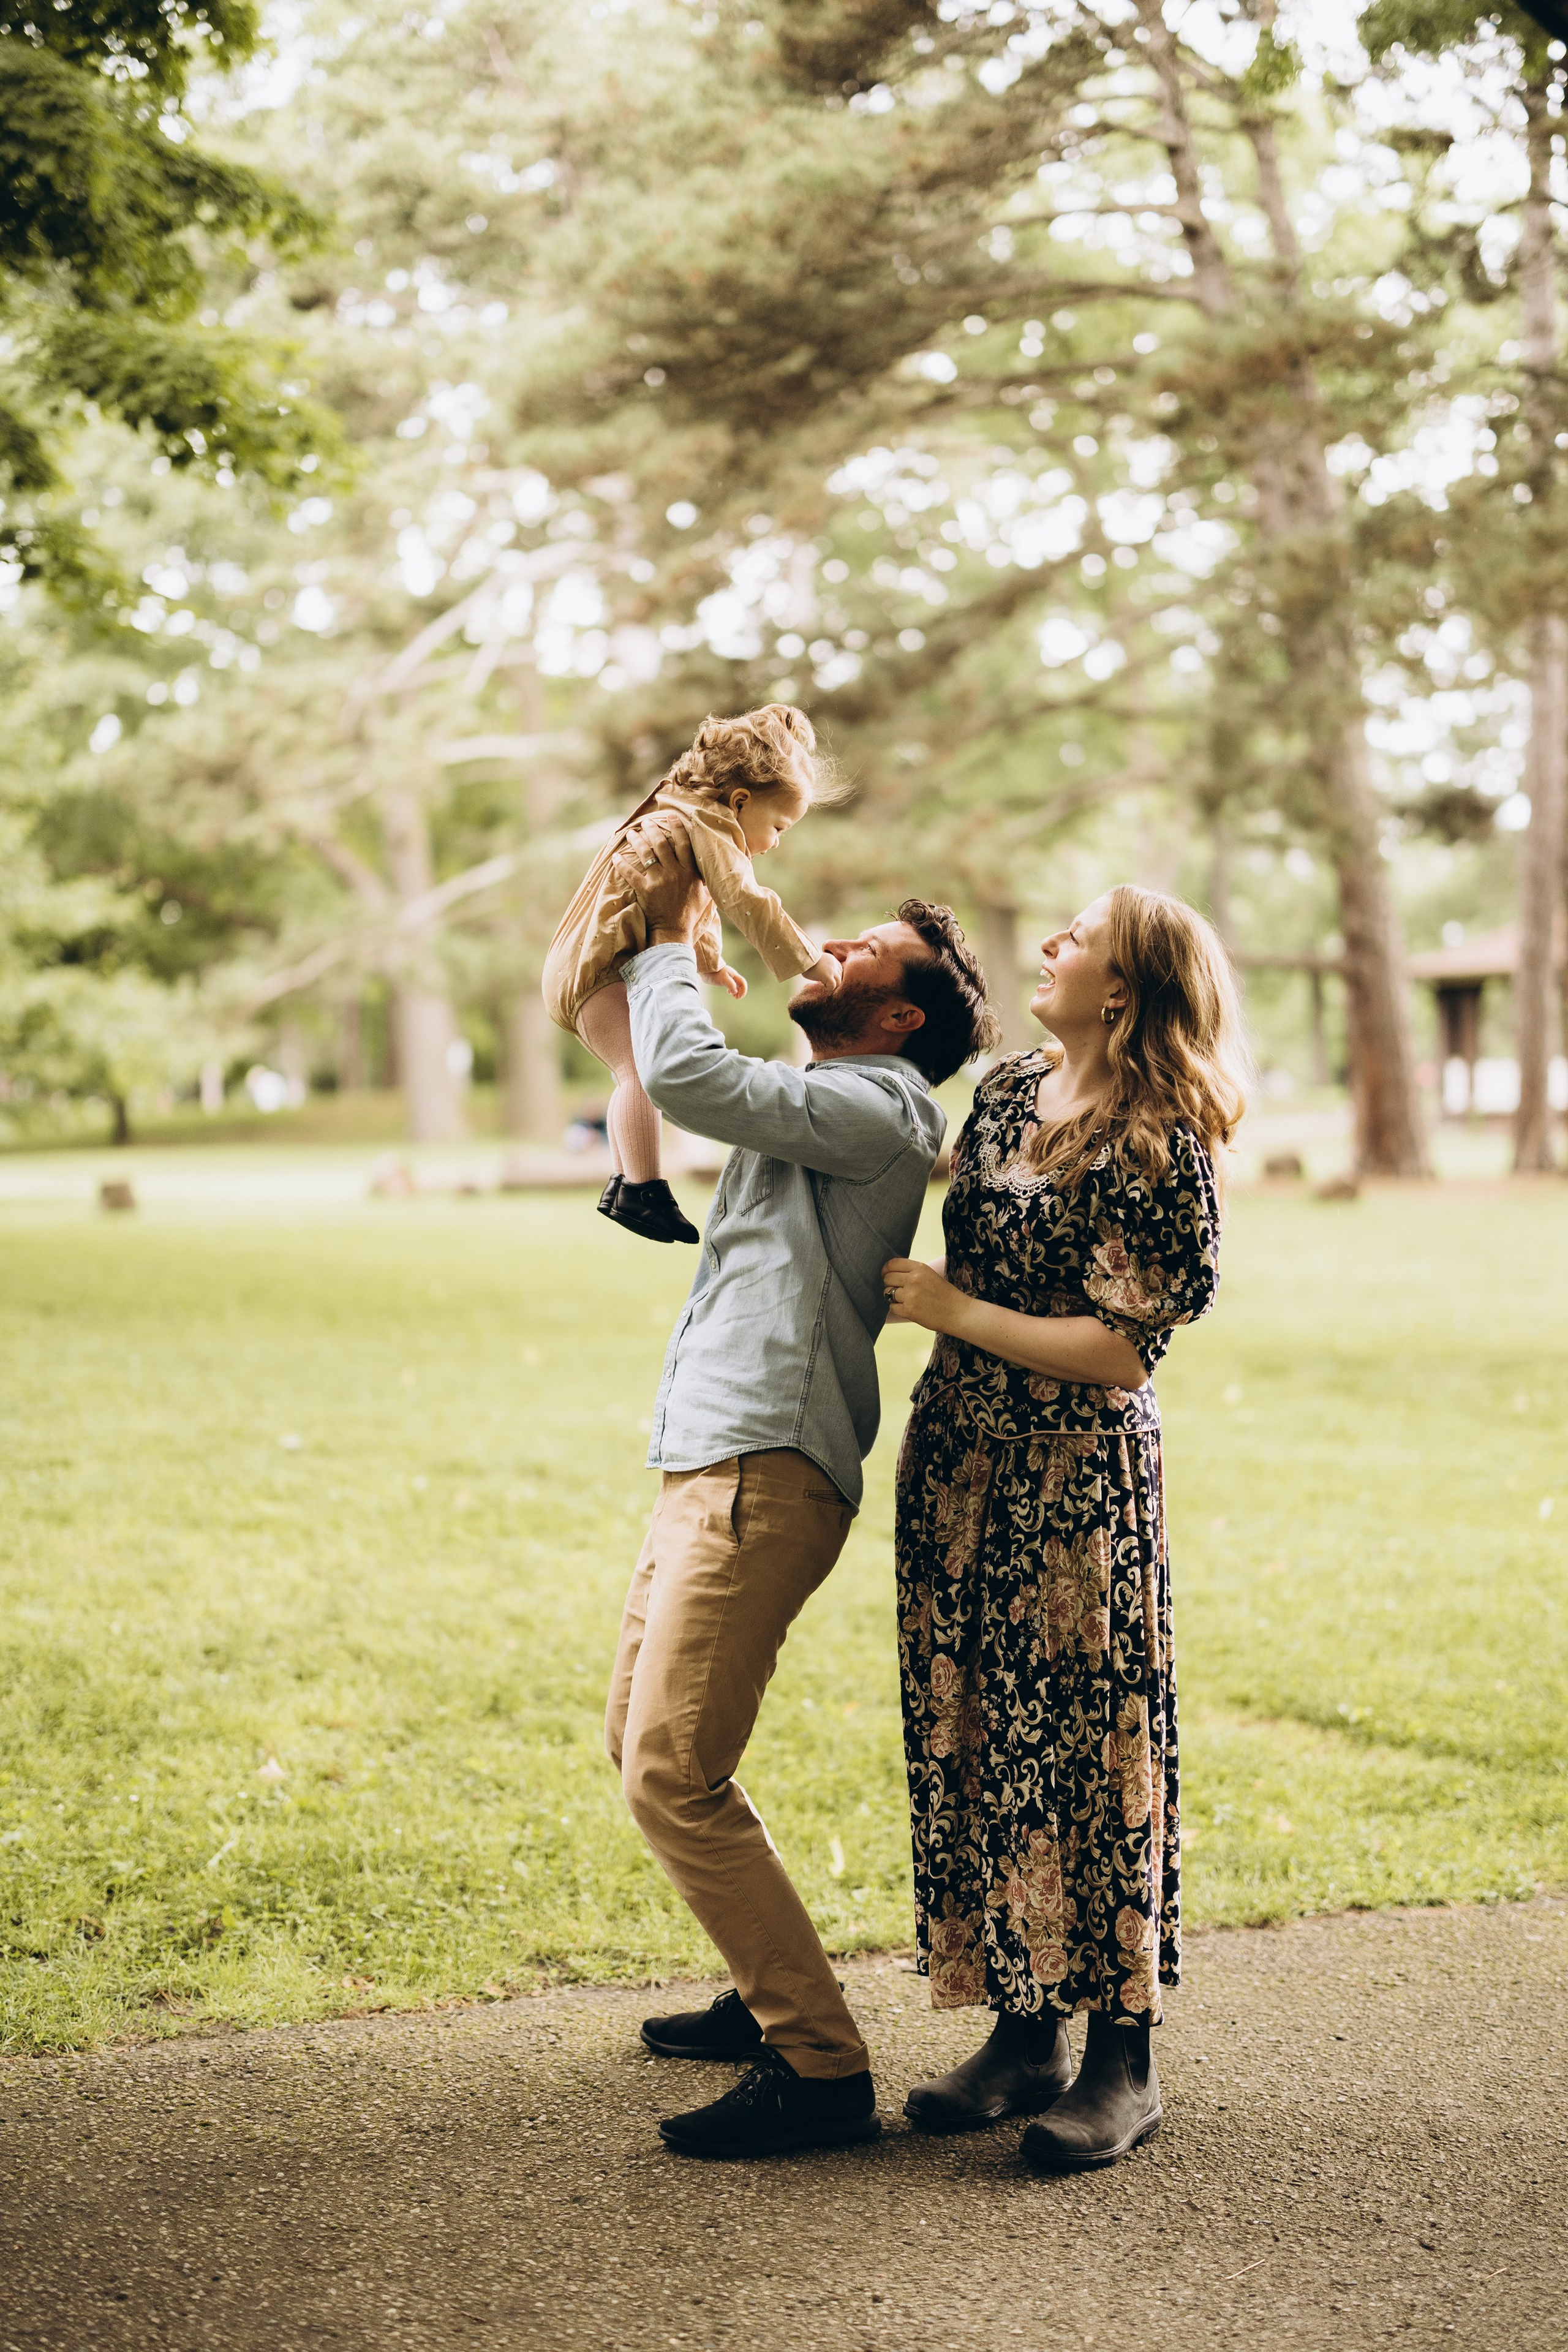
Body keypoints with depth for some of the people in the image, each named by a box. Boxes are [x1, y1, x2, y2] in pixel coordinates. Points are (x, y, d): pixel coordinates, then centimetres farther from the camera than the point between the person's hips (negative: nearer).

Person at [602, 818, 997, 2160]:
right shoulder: (822, 1112, 21)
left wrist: (673, 934, -5)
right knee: (640, 1743, 19)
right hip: (713, 1468, 11)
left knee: (674, 1777, -15)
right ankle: (775, 1996, 30)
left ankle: (821, 2066, -10)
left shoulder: (878, 1109, -10)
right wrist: (673, 931, 22)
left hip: (765, 1479, -11)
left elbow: (688, 1073, -20)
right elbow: (668, 1075, 33)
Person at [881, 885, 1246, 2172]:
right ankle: (1023, 2033, 20)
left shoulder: (1155, 1151, -15)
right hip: (960, 1462, 8)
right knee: (974, 1741, 9)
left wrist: (958, 1313, -13)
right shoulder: (1010, 1090, 8)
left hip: (1078, 1482, -8)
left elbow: (1123, 1352, -18)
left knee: (1082, 1751, -2)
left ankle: (1122, 2063, 8)